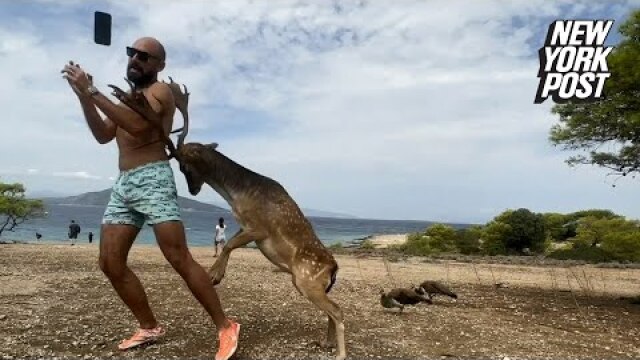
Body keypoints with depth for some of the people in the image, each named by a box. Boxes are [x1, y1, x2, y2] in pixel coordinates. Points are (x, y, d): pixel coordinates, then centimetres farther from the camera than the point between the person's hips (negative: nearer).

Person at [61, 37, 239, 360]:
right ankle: (149, 327, 16)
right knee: (110, 263, 4)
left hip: (152, 180, -8)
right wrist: (83, 97, 6)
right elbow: (103, 135, 17)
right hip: (122, 185, 9)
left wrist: (92, 91, -18)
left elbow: (138, 124, -19)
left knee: (180, 260, -14)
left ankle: (225, 327, -7)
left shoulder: (160, 91, 0)